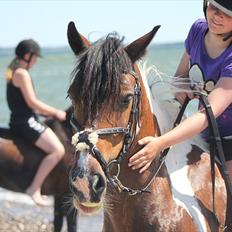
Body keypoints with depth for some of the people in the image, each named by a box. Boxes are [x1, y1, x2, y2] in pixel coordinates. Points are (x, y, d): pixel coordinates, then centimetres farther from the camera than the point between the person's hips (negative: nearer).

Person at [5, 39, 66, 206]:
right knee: (58, 150, -20)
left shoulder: (13, 72, 17)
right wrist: (56, 113, -8)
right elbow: (32, 102, -18)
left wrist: (48, 113, 14)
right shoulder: (22, 73, -14)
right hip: (25, 122, -11)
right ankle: (34, 189, -18)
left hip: (19, 121, 11)